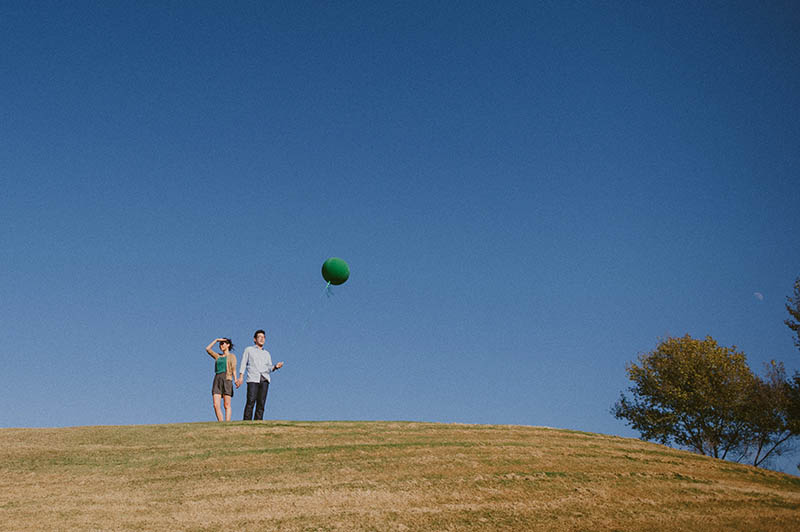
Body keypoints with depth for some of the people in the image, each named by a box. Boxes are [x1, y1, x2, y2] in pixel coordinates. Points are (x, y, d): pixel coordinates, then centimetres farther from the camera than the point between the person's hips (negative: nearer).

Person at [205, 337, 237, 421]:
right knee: (216, 405, -9)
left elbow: (234, 370, -1)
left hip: (227, 380, -4)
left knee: (227, 405, -9)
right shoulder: (218, 356, 23)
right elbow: (207, 349, 15)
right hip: (217, 380, 4)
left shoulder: (232, 356, 10)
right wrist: (216, 340, 16)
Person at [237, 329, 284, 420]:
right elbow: (243, 364, 10)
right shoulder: (249, 350, 19)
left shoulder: (266, 353, 27)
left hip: (264, 380, 3)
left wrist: (276, 366, -5)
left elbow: (269, 368, 17)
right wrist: (240, 378, -4)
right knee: (250, 402, -16)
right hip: (253, 379, -3)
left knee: (261, 403, -6)